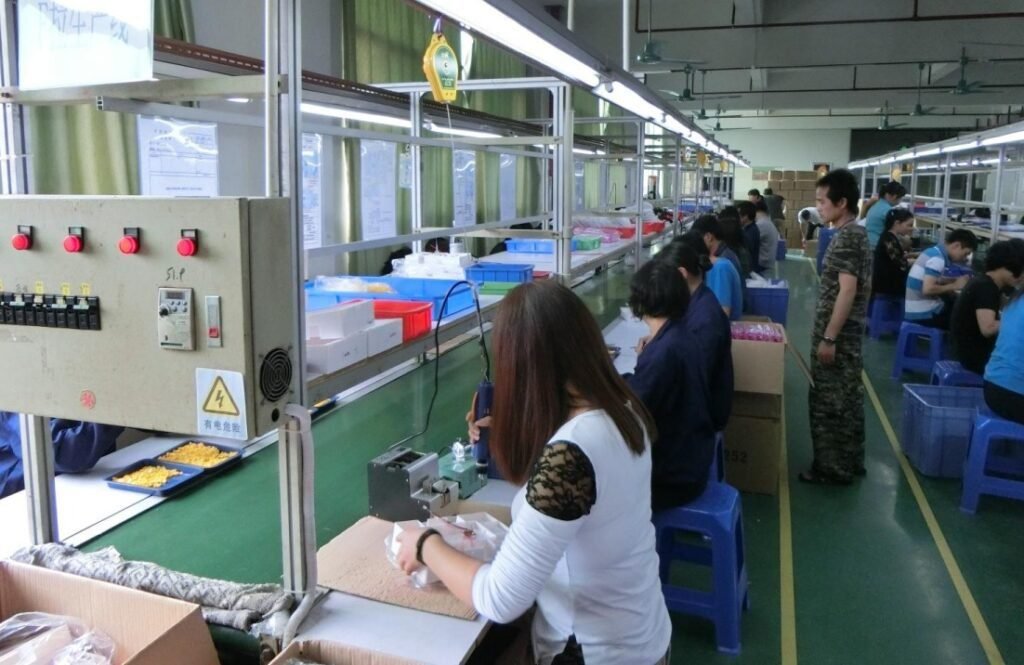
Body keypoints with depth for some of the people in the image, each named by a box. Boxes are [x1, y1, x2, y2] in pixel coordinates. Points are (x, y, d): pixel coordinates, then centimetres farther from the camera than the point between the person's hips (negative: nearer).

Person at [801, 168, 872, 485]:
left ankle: (832, 469, 10)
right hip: (849, 334, 10)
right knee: (847, 399, 17)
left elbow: (847, 290, -24)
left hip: (836, 335, -10)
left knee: (828, 402, 0)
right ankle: (850, 463, 28)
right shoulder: (857, 232, 12)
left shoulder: (845, 237, -19)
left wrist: (828, 338, -23)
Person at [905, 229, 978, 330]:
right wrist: (955, 286, -14)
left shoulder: (934, 251, 9)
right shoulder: (937, 259, -18)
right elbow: (927, 289, -27)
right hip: (923, 314, -9)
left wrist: (957, 281, 4)